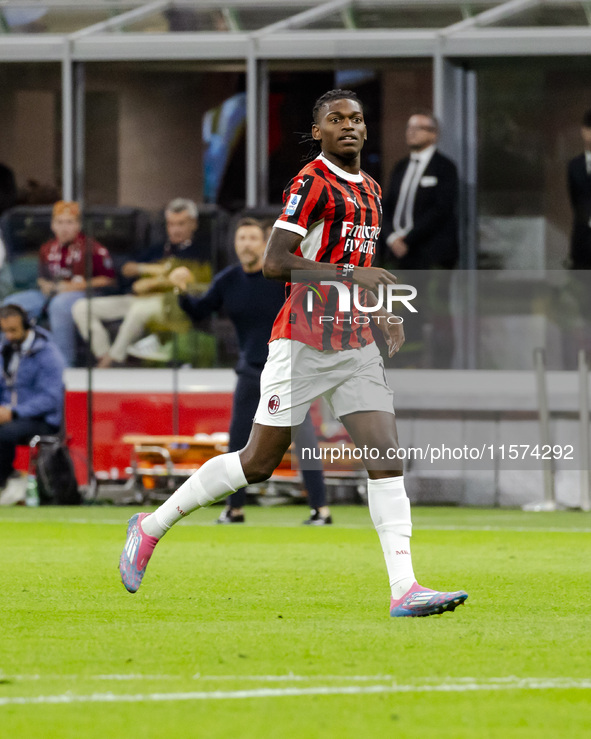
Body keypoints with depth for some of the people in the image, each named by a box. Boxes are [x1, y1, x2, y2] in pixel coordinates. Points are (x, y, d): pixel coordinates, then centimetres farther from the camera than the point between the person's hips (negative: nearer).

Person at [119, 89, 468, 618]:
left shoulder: (371, 190, 16)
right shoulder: (312, 182, -10)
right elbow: (275, 262, -19)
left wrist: (381, 312, 15)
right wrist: (351, 274, -24)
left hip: (356, 345, 7)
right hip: (304, 341, -7)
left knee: (386, 458, -8)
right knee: (259, 463, 0)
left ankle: (404, 589, -14)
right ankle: (152, 526, 18)